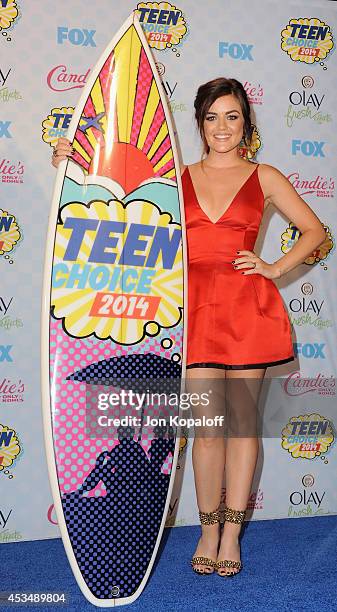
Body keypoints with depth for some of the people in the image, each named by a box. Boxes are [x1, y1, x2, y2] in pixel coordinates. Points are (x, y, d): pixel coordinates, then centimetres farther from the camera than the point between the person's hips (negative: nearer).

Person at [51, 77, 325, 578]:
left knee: (242, 418, 4)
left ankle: (231, 535, 15)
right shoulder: (178, 177, 12)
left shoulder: (264, 177, 9)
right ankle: (208, 531, 16)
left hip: (247, 305, 0)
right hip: (197, 305, 0)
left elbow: (314, 230, 13)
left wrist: (274, 268, 2)